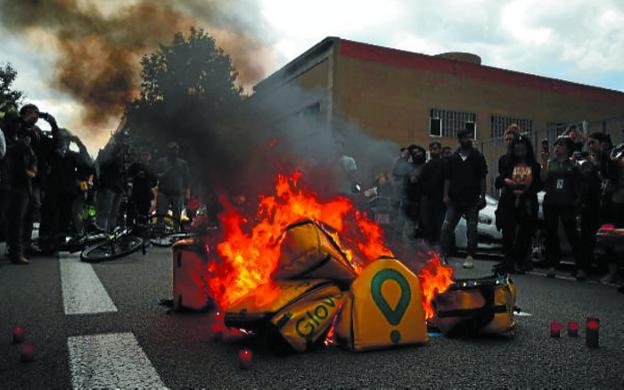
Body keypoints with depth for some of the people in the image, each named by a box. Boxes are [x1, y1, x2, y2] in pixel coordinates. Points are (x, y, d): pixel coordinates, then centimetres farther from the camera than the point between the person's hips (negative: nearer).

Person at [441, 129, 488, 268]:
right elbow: (447, 178, 9)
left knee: (471, 230, 1)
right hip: (455, 199, 2)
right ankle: (443, 254, 5)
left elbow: (482, 178, 1)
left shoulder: (478, 156, 2)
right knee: (446, 227, -2)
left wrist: (482, 196, -7)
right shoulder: (453, 158, 8)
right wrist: (446, 195, -1)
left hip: (472, 200, -2)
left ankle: (470, 257, 9)